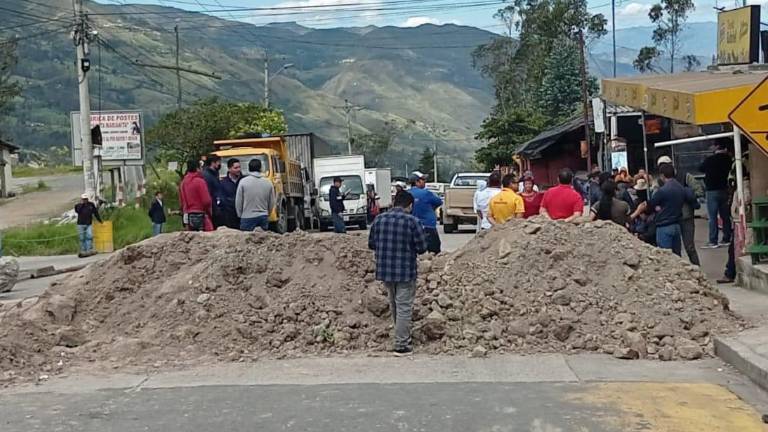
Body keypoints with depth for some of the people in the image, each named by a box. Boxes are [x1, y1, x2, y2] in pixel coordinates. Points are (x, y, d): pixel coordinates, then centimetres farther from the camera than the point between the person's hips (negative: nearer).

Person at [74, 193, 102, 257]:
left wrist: (100, 220, 17)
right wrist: (81, 204, -15)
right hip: (81, 224, -1)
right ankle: (83, 252, 9)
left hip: (89, 224, 1)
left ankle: (89, 251, -14)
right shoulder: (78, 205, 2)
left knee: (89, 237, -13)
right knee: (82, 239, 2)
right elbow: (77, 211, -20)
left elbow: (96, 213, 14)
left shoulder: (91, 205, 6)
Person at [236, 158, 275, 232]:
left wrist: (240, 215, 14)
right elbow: (272, 203, 10)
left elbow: (238, 202, -1)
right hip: (263, 217, 3)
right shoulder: (268, 183, 3)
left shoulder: (243, 182, -6)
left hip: (247, 218, -3)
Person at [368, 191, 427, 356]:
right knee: (404, 307, 3)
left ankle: (402, 336, 36)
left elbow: (371, 244, 8)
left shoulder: (379, 219, 0)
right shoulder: (412, 221, -13)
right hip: (405, 271, -5)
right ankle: (401, 345, 5)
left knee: (394, 304, 21)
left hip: (384, 270, 5)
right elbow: (422, 248, -10)